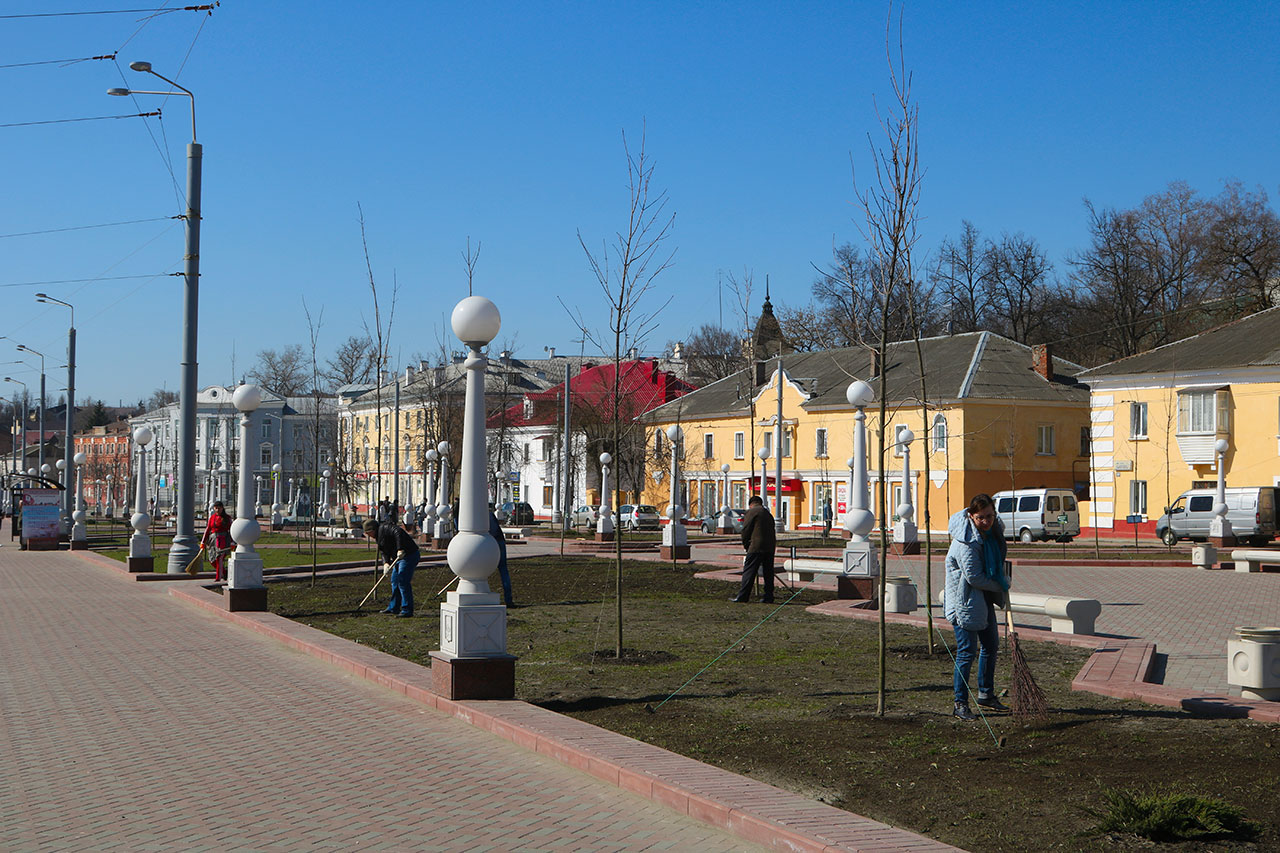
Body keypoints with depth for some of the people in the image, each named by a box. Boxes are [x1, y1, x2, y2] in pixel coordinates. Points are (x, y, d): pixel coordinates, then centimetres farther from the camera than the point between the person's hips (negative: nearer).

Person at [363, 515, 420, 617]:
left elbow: (398, 533, -30)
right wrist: (386, 563, -9)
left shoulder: (385, 528, -12)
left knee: (403, 582, -12)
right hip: (398, 557, 11)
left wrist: (400, 549, -37)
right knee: (395, 581, 15)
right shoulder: (379, 536, 19)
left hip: (408, 556, -11)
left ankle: (407, 610, -10)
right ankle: (394, 608, 24)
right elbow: (384, 552, 11)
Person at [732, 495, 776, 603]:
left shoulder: (751, 512, 1)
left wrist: (745, 545, 11)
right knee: (768, 572, 10)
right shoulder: (768, 514, 21)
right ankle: (768, 597, 11)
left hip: (756, 547, -6)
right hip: (770, 547, 7)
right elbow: (773, 531, 18)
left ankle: (742, 597, -6)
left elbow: (745, 530, -2)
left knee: (749, 571, -4)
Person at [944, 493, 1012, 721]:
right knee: (967, 651, -8)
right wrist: (1001, 585, -12)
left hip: (985, 597, 9)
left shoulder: (994, 528, 0)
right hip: (965, 598, -9)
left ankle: (986, 694, 32)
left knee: (991, 645, 17)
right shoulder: (966, 541, -27)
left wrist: (1003, 580, 13)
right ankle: (960, 704, 0)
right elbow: (974, 577, -25)